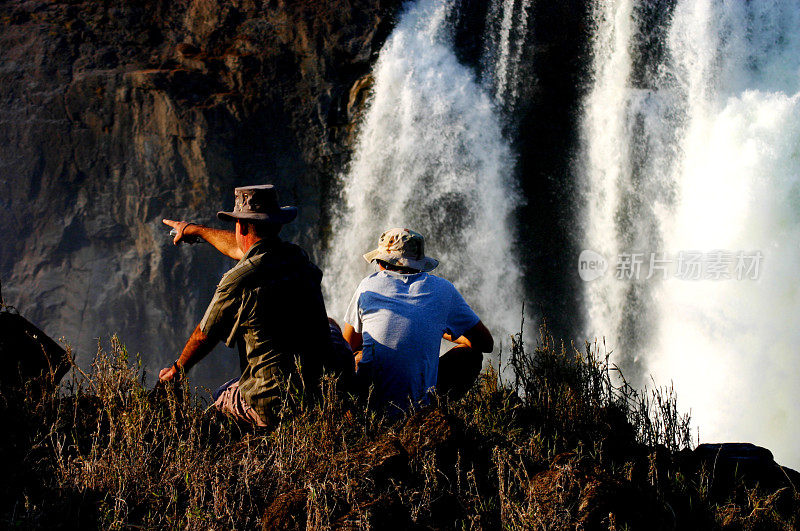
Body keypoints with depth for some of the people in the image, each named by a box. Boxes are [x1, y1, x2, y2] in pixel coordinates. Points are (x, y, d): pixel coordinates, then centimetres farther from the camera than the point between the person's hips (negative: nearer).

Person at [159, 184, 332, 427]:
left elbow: (204, 336, 3)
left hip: (274, 404, -5)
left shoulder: (238, 281, -15)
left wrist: (178, 368, 24)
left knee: (220, 397, 24)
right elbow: (241, 249, 26)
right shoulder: (299, 257, 5)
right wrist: (195, 230, 42)